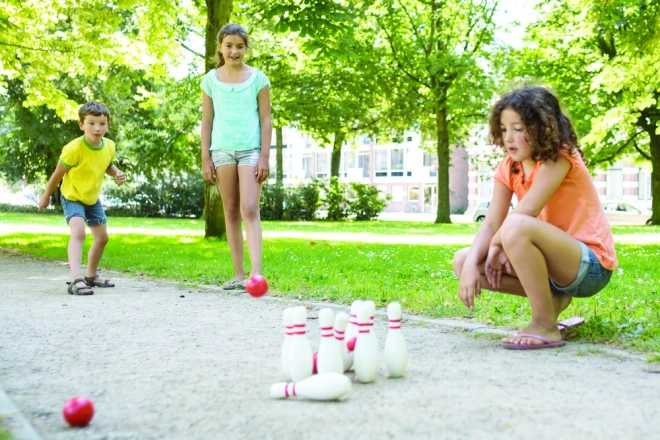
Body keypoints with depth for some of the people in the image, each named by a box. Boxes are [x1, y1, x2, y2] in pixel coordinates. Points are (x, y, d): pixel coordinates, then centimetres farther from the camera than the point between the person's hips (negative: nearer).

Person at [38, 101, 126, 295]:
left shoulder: (109, 146, -13)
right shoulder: (74, 149, -30)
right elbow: (58, 173, -17)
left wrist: (117, 173, -13)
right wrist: (46, 196, -5)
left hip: (93, 199, 7)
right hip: (72, 197, -7)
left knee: (102, 237, 15)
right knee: (78, 232, -29)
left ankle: (91, 276, 35)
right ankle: (76, 280, -36)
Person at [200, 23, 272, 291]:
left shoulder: (258, 79, 3)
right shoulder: (211, 80, 8)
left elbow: (265, 119, 2)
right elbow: (207, 120, 10)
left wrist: (265, 156, -5)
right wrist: (206, 158, 4)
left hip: (251, 150, -3)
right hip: (222, 150, 3)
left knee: (249, 210, -14)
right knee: (231, 213, 5)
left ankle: (256, 271, -19)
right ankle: (238, 273, 9)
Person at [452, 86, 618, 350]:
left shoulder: (559, 157, -16)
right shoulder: (508, 169, 4)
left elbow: (526, 212, -25)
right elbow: (491, 223, -4)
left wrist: (496, 244, -10)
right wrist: (471, 263, -21)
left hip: (590, 266, -8)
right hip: (555, 258, 8)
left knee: (516, 228, -35)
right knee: (463, 261, -2)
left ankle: (546, 326, -19)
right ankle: (552, 297, 4)